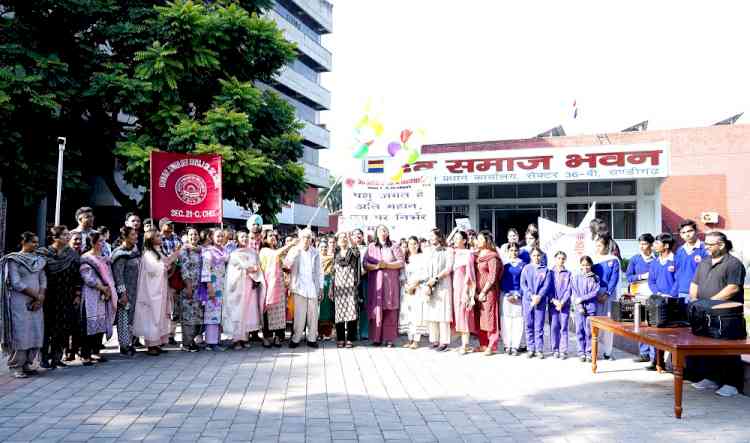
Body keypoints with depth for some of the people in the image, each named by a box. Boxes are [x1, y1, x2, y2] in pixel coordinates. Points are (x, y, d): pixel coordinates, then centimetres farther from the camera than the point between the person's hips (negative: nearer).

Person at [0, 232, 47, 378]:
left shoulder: (39, 260, 12)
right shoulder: (13, 260, -6)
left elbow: (43, 280, 9)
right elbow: (16, 283, -12)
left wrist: (41, 297, -8)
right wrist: (36, 295, -11)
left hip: (35, 302, 6)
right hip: (19, 302, -6)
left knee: (36, 333, 3)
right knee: (20, 333, -6)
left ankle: (28, 364, 14)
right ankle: (16, 367, 4)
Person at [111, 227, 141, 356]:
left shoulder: (134, 250, 9)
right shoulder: (120, 254, -15)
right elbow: (118, 274, -17)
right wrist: (122, 293, -19)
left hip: (134, 290, 8)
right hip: (125, 290, -8)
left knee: (131, 316, 12)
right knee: (124, 316, -2)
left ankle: (129, 342, 20)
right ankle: (124, 345, 4)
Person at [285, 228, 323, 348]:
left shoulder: (315, 252, 9)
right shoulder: (294, 251, 2)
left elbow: (319, 271, 12)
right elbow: (286, 264, -16)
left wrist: (321, 288, 9)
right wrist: (298, 249, -21)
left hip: (313, 288, 2)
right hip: (300, 288, -2)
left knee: (313, 315, 4)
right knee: (299, 315, -6)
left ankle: (312, 338, 14)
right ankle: (296, 338, 5)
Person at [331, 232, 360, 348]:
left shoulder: (353, 251, 8)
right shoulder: (335, 254, 15)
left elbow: (356, 254, -18)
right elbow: (332, 271, 16)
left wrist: (351, 241, -21)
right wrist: (331, 288, 11)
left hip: (350, 285, -2)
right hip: (339, 286, 2)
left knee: (351, 311, -6)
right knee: (339, 311, 0)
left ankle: (350, 339, -1)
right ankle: (340, 339, 7)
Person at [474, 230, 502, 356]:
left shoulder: (492, 256, -8)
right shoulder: (478, 255, 14)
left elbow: (493, 276, -12)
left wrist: (484, 291, -13)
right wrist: (476, 291, 7)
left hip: (489, 291, -7)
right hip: (478, 291, 7)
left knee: (489, 317, -4)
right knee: (479, 318, 8)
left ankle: (491, 346, 1)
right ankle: (483, 344, 15)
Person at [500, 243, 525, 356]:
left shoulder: (523, 265, 5)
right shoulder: (505, 265, 8)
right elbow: (502, 281, 5)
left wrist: (517, 295, -8)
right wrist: (507, 295, -7)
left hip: (519, 295, -1)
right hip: (506, 295, 1)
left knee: (518, 321, -3)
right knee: (506, 320, -1)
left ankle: (515, 346, 1)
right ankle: (507, 346, 5)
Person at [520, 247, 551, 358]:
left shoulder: (545, 270, 6)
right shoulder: (526, 268, 7)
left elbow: (547, 285, -1)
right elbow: (523, 284, 0)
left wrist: (539, 296, -14)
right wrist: (531, 295, -12)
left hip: (541, 301, -1)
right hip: (528, 300, 1)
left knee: (539, 326, -1)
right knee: (529, 326, 4)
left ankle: (539, 349, 5)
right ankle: (531, 349, 11)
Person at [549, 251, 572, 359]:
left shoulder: (568, 274, 7)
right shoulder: (550, 273, 7)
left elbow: (568, 289, 1)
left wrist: (562, 302, -10)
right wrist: (554, 300, -10)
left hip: (565, 304, 0)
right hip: (553, 303, 0)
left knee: (564, 327, -2)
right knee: (554, 326, -1)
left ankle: (563, 350, 2)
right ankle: (555, 350, 5)